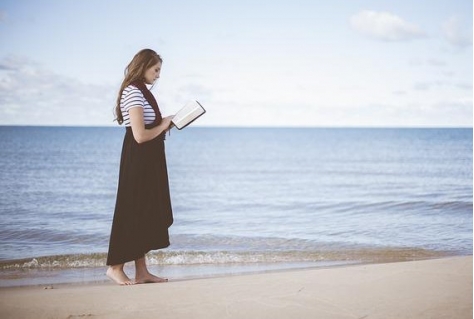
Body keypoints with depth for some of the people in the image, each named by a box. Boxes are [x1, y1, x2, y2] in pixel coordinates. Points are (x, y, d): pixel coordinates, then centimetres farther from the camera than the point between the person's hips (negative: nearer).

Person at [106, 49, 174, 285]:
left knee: (145, 214, 10)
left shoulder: (140, 91, 16)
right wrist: (163, 126, -8)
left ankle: (141, 271, 14)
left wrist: (164, 124, 4)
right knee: (131, 213, -4)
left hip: (148, 162, 10)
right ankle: (115, 266, 5)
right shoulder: (134, 92, -15)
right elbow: (140, 135, -21)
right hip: (138, 162, -10)